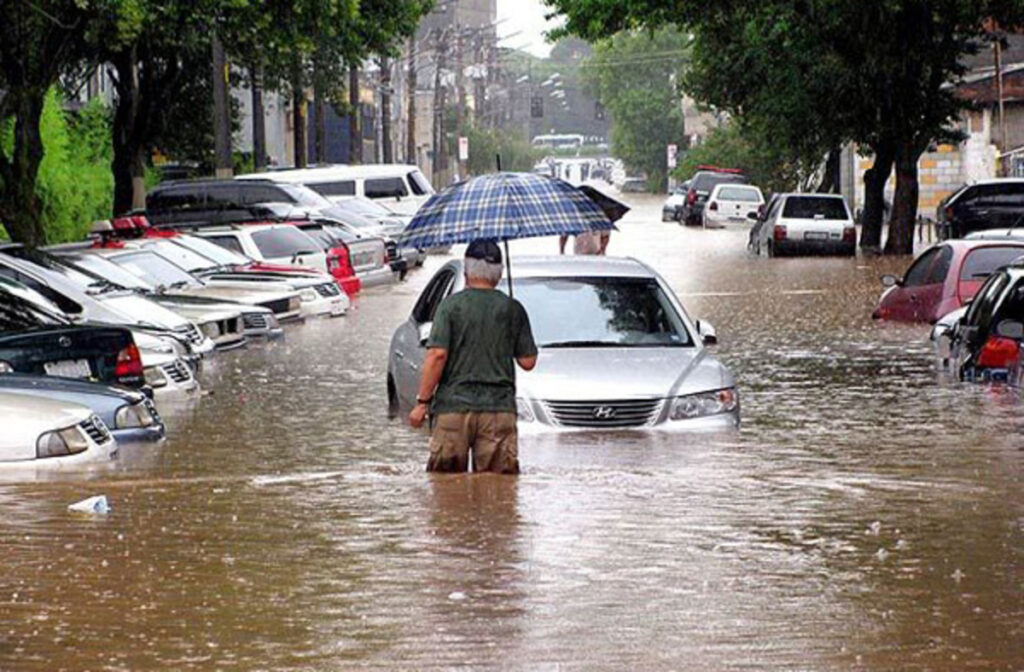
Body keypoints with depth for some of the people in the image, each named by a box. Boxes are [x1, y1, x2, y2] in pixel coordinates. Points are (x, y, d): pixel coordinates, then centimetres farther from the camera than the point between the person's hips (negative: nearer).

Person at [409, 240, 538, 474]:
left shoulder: (451, 305, -2)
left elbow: (437, 355, -10)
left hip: (453, 405, -2)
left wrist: (422, 401, -5)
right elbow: (528, 362, 7)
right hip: (500, 408, 2)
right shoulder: (513, 309, 5)